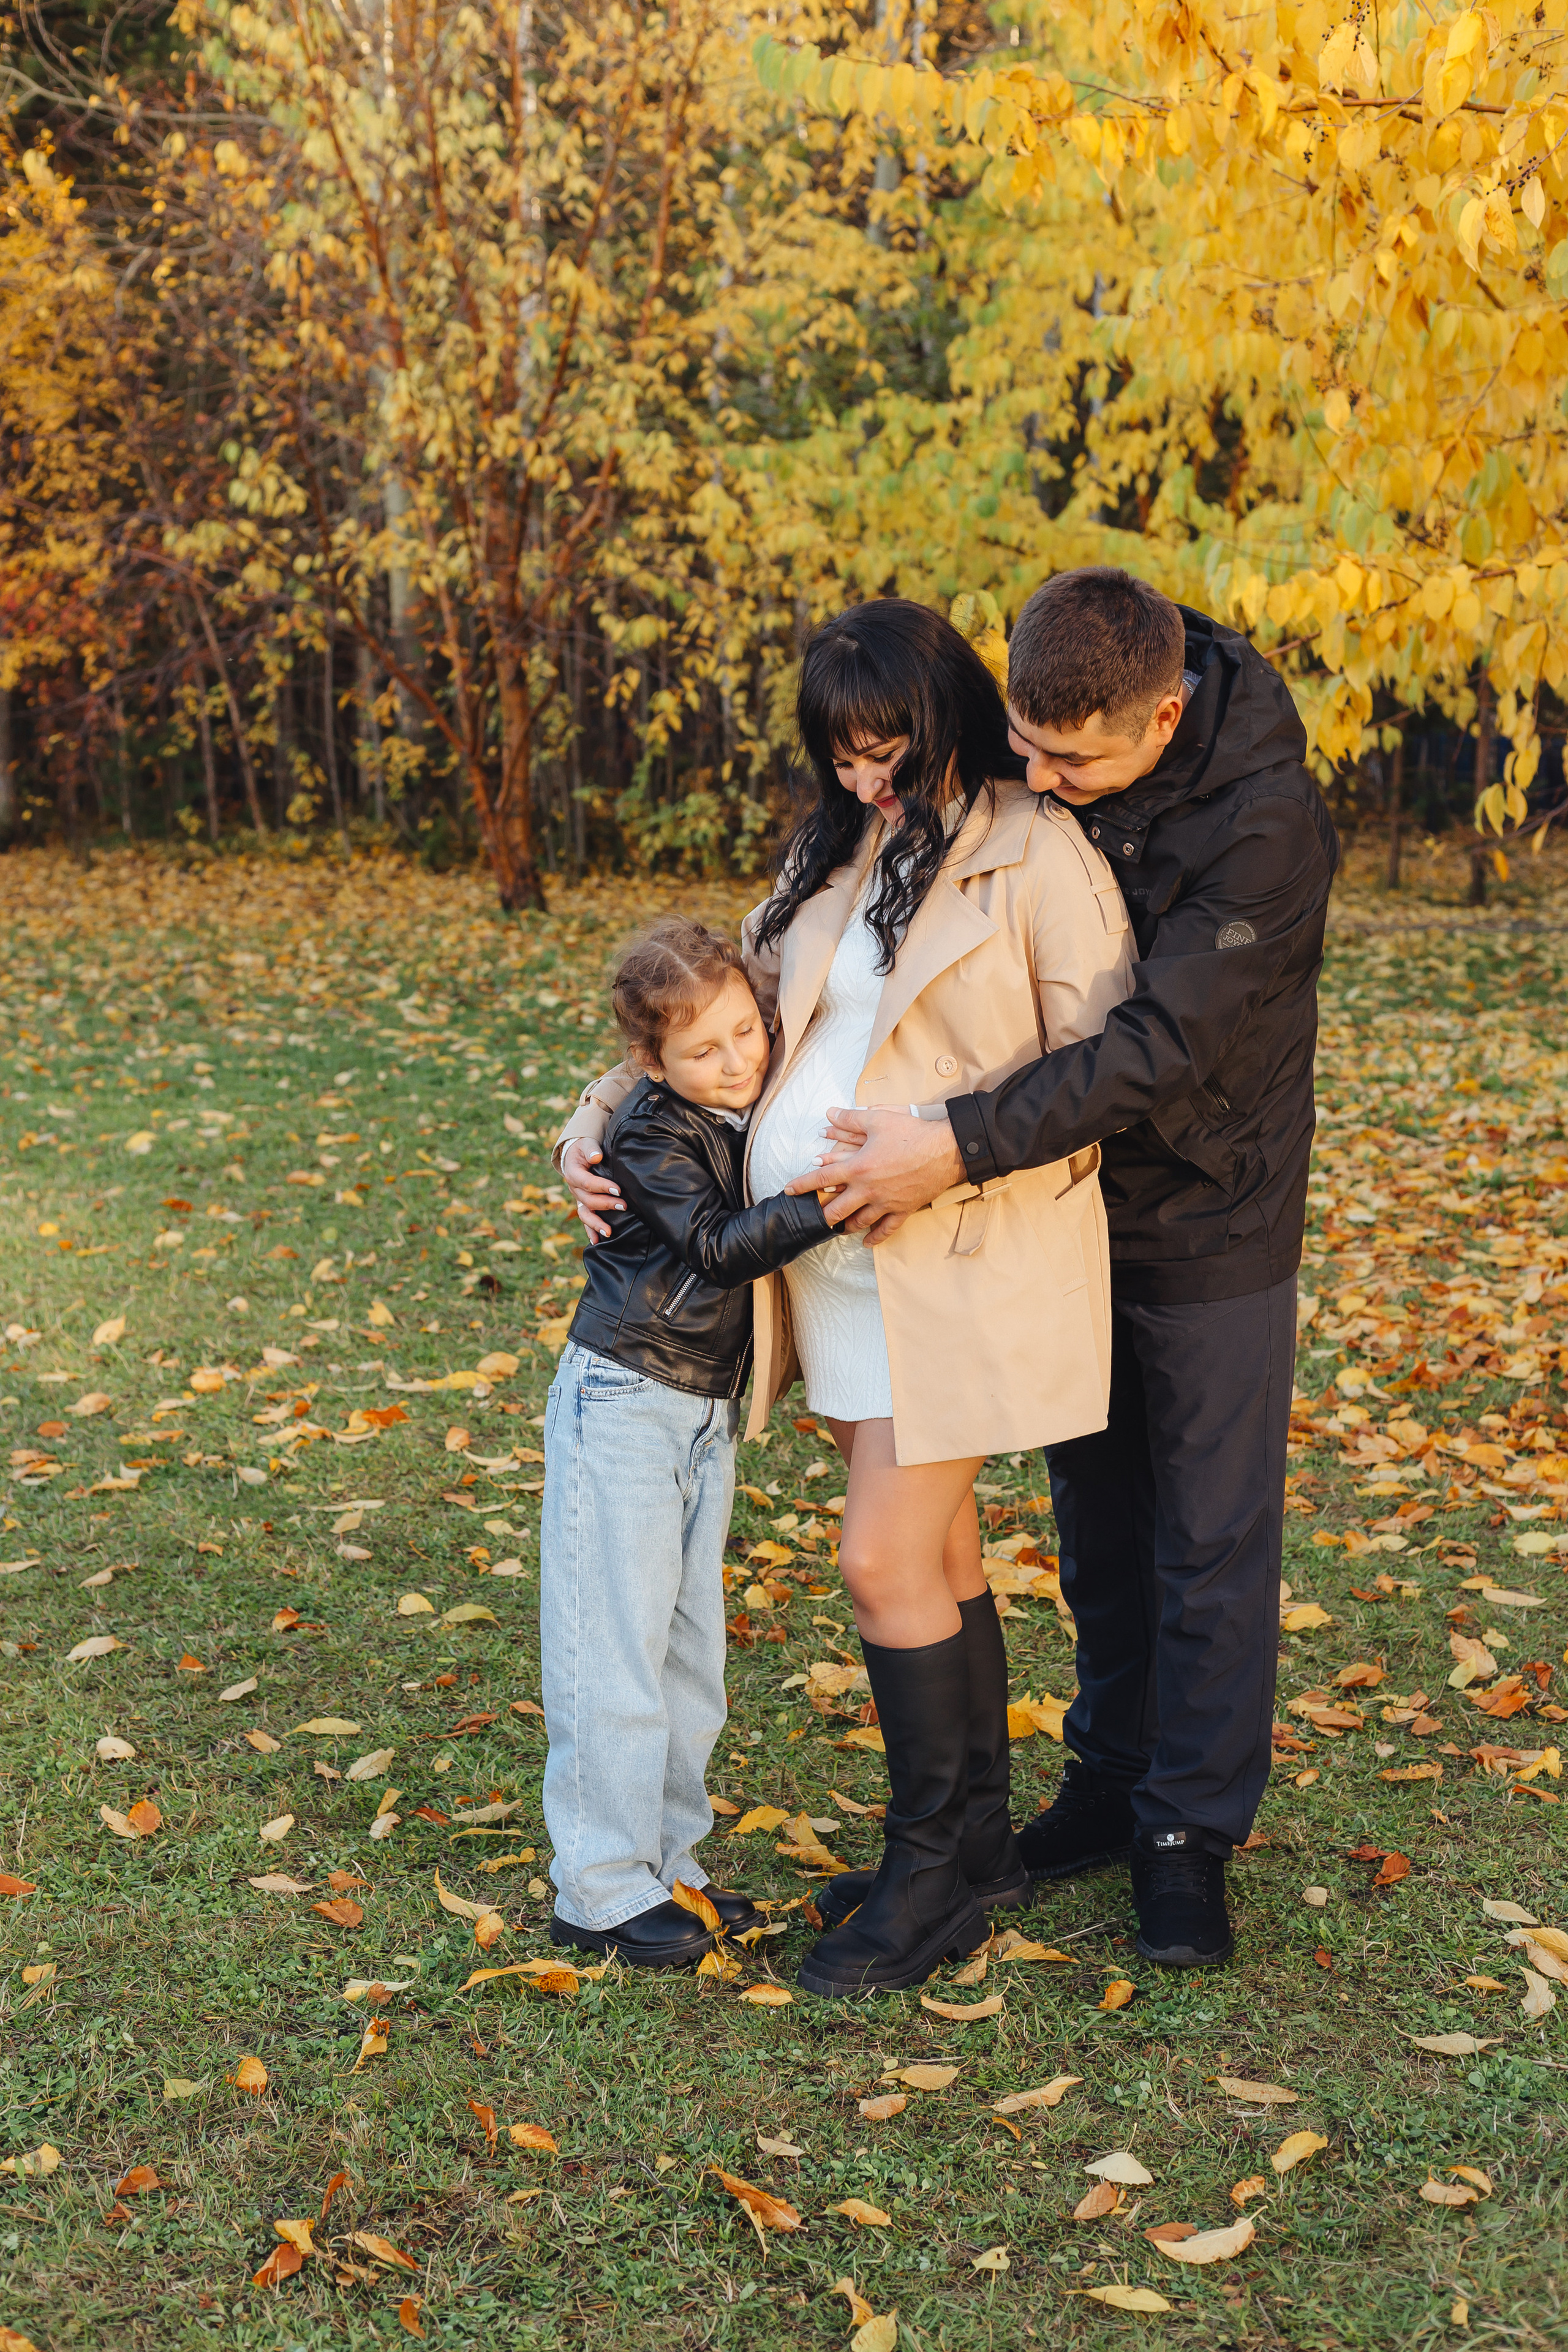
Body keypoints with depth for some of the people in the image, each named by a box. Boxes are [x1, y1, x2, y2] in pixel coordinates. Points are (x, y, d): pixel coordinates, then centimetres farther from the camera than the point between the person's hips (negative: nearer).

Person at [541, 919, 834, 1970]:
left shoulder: (762, 1113, 5)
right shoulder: (652, 1134, -16)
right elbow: (719, 1244, -27)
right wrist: (822, 1204, -39)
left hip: (708, 1411, 8)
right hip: (624, 1405, -8)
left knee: (690, 1643, 13)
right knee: (618, 1644, -5)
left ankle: (667, 1862, 24)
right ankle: (602, 1889, 4)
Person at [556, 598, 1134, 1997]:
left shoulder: (1036, 852, -7)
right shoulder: (834, 852, 14)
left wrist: (938, 1150, -16)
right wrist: (603, 1111, 4)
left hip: (958, 1264, -7)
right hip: (828, 1258, 7)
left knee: (888, 1562, -6)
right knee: (939, 1552, 14)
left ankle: (934, 1874, 10)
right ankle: (979, 1840, 27)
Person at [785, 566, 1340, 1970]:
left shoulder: (1266, 824, -26)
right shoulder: (1021, 774, -9)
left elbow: (1163, 1048, -32)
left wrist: (961, 1148, -37)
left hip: (1209, 1224, -5)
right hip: (1066, 1197, 5)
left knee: (1211, 1538, 6)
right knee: (1097, 1520, 17)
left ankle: (1192, 1829, 21)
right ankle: (1113, 1774, 34)